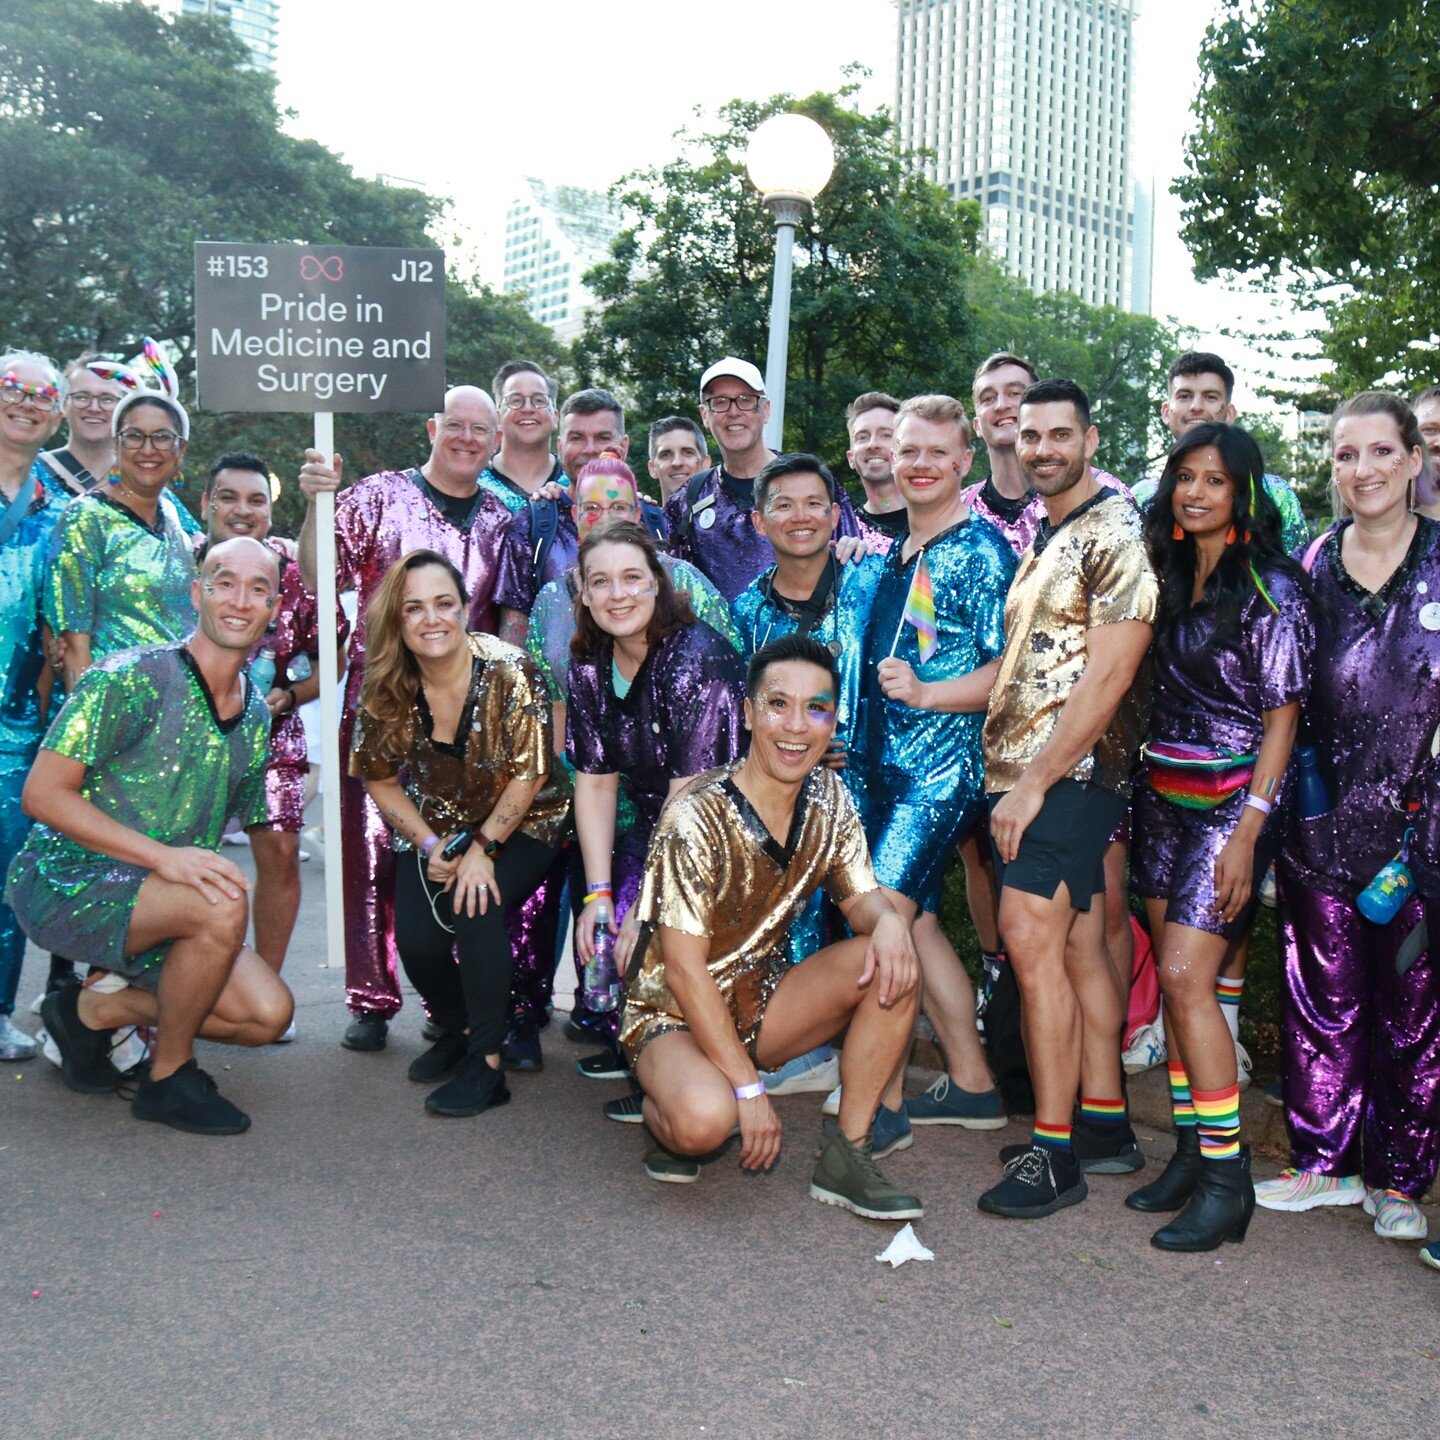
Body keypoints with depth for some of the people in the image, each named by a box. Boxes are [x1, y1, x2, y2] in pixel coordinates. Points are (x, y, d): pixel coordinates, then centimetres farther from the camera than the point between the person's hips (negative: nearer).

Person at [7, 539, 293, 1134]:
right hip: (65, 883, -7)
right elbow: (42, 794, -19)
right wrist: (163, 856, -28)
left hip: (152, 899, 7)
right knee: (222, 908, -32)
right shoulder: (131, 679, -15)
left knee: (267, 1012, -8)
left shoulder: (255, 716, 7)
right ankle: (169, 1080, -10)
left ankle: (93, 1010, 11)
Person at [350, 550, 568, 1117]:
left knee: (476, 907, -28)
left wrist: (483, 849, -20)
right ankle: (456, 1029, 18)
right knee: (415, 938, -15)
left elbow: (529, 775, -17)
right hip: (434, 828, 4)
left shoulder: (508, 672, -22)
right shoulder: (384, 688, -12)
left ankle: (486, 1063, -14)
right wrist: (430, 844, -12)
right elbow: (381, 780, 0)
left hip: (519, 824, -3)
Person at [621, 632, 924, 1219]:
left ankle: (847, 1156, -9)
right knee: (706, 1117, -37)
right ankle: (664, 1111, 2)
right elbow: (685, 971, -22)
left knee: (893, 962, -17)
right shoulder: (698, 817, -23)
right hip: (673, 1014, -6)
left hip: (759, 1001, 6)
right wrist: (748, 1087, -24)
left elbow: (862, 897, 2)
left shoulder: (829, 799, -4)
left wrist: (888, 920, -24)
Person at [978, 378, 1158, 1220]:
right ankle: (1105, 1125, 20)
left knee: (1031, 937, -13)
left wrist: (1033, 783, -19)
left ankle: (1056, 1150, -5)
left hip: (1072, 773, -9)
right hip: (1028, 773, 9)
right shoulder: (1045, 537, 19)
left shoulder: (1115, 533, -10)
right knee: (1078, 943, 11)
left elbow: (1108, 677, -17)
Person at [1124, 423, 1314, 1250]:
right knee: (1178, 978, 7)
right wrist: (1145, 793, 9)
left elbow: (1283, 715, -11)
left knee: (1187, 975, -13)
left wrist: (1248, 829, -17)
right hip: (1164, 795, 7)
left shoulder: (1271, 588, -8)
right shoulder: (1171, 576, 12)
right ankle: (1191, 1151, 17)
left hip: (1230, 800, -7)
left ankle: (1226, 1179, -3)